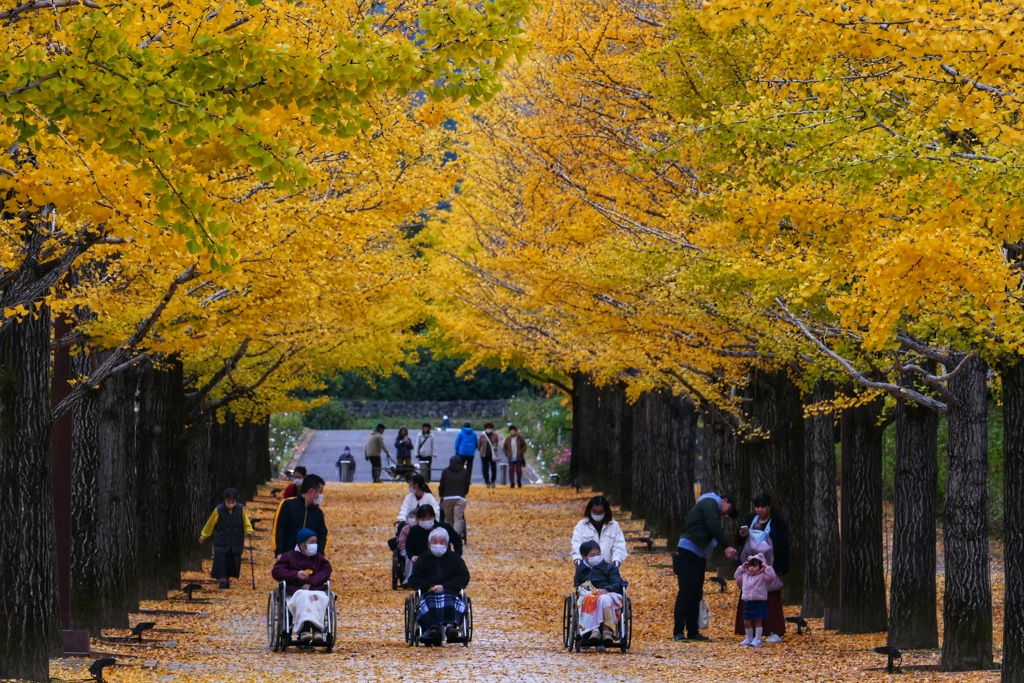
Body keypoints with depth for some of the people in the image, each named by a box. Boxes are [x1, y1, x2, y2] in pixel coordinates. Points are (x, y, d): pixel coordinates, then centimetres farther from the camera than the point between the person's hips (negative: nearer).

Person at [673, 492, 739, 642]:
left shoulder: (710, 506, 25)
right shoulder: (711, 503, -3)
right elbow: (714, 527, -18)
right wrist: (726, 546, -21)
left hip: (698, 557, 10)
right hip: (688, 554, -10)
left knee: (696, 596, 10)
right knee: (686, 594, -10)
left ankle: (693, 632, 14)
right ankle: (678, 632, -9)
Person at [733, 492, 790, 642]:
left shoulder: (778, 523, -5)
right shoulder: (751, 520, 11)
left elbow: (783, 546, -8)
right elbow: (740, 541, 18)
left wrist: (781, 567, -15)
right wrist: (742, 535, -6)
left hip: (769, 567, -6)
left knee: (772, 600, -3)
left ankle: (776, 633, 1)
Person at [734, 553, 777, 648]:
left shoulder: (762, 576, -8)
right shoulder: (745, 576, 12)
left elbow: (771, 576, -22)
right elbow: (737, 576, 29)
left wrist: (767, 567, -19)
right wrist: (742, 567, 19)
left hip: (759, 602, -7)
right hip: (748, 602, 7)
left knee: (758, 621, -4)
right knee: (746, 622, 12)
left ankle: (757, 639, 0)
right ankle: (749, 638, 27)